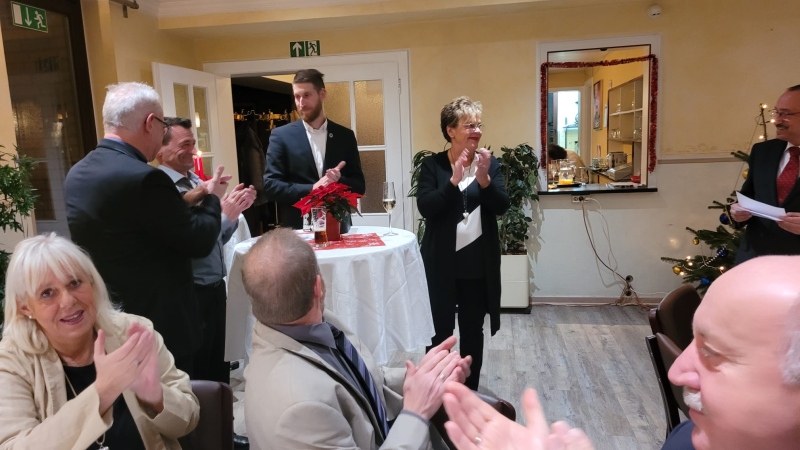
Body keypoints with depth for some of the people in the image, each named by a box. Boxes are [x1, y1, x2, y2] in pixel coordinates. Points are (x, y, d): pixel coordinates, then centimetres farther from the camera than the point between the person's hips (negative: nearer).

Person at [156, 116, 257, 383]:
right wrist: (225, 214, -22)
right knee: (197, 372, 12)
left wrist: (235, 210, -2)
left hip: (215, 287, 8)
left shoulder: (196, 181, 7)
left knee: (218, 362, 22)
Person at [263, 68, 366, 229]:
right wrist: (311, 189, -17)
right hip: (297, 228, -1)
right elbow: (270, 185, -5)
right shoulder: (281, 136, 0)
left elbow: (359, 186, 6)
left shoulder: (345, 136, 6)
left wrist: (338, 180, -14)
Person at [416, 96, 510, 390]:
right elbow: (425, 207, -15)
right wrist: (454, 181, -26)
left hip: (479, 263, 2)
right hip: (441, 263, -2)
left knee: (473, 330, 13)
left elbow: (501, 207, -7)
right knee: (440, 330, 8)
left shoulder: (490, 163, 2)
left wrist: (484, 179, -23)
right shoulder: (432, 165, -4)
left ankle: (470, 391, 30)